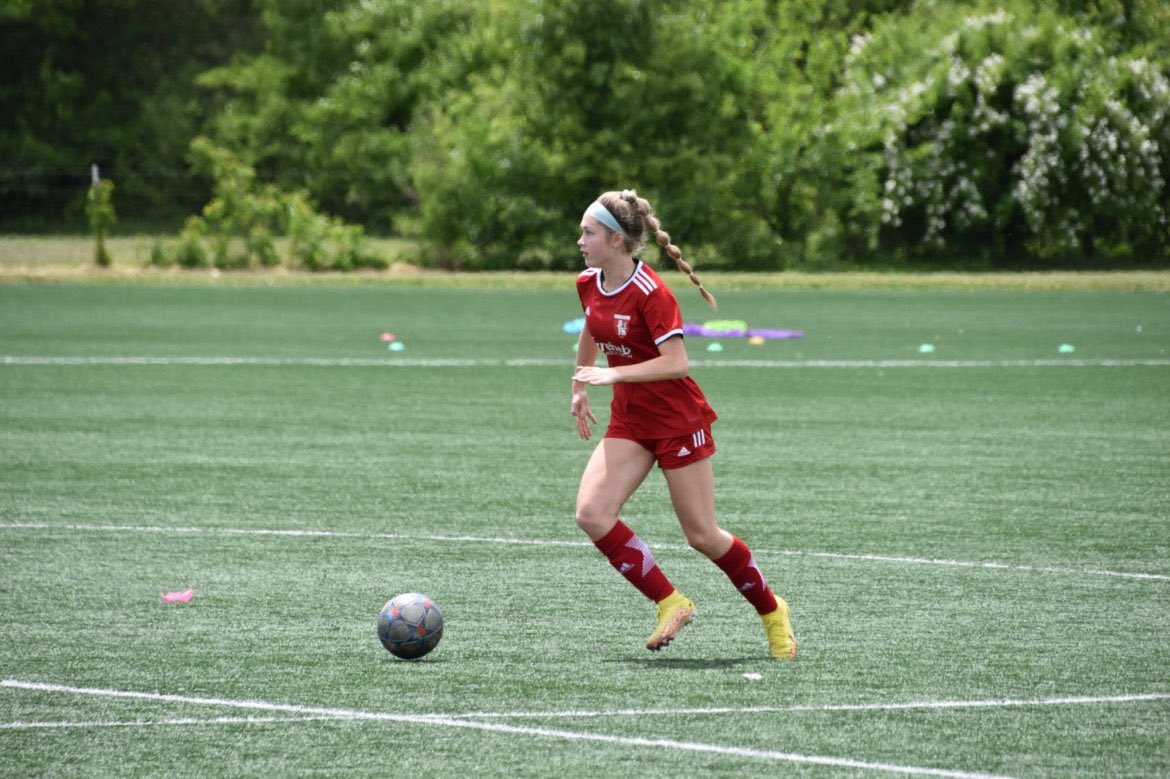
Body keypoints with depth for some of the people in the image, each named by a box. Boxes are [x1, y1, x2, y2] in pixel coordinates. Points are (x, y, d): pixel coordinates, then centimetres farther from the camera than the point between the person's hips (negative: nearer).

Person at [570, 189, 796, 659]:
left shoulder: (650, 294, -22)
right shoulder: (589, 285, 1)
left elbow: (676, 362, -28)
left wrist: (613, 374, -31)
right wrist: (579, 389, 26)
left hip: (678, 421, -7)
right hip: (629, 421, 7)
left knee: (702, 536, 0)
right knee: (592, 514, -14)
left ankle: (771, 611, 24)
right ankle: (669, 603, -3)